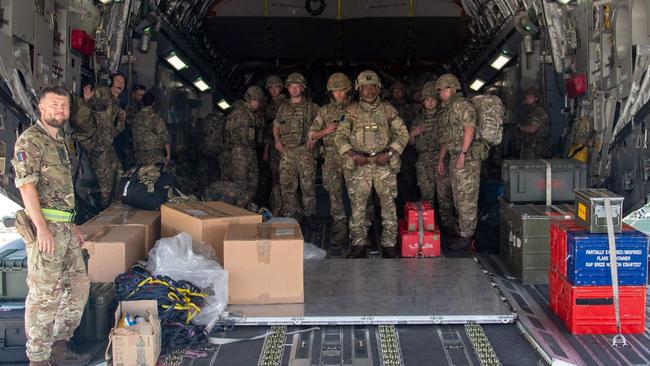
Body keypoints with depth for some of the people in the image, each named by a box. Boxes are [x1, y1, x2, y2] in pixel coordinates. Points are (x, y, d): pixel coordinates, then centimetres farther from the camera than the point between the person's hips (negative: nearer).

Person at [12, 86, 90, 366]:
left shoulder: (60, 142, 18)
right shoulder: (30, 140, -9)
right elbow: (26, 185, -17)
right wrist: (42, 227, -23)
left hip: (65, 227, 9)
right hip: (44, 227, -9)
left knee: (78, 286, 13)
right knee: (44, 296, -4)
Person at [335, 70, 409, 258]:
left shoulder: (388, 109, 6)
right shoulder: (351, 111, 7)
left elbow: (403, 134, 5)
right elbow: (340, 136, 7)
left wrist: (389, 153, -8)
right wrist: (352, 154, -8)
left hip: (384, 164, 0)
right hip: (360, 165, 0)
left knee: (388, 204, 1)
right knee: (358, 204, 1)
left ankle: (389, 244, 9)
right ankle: (359, 244, 11)